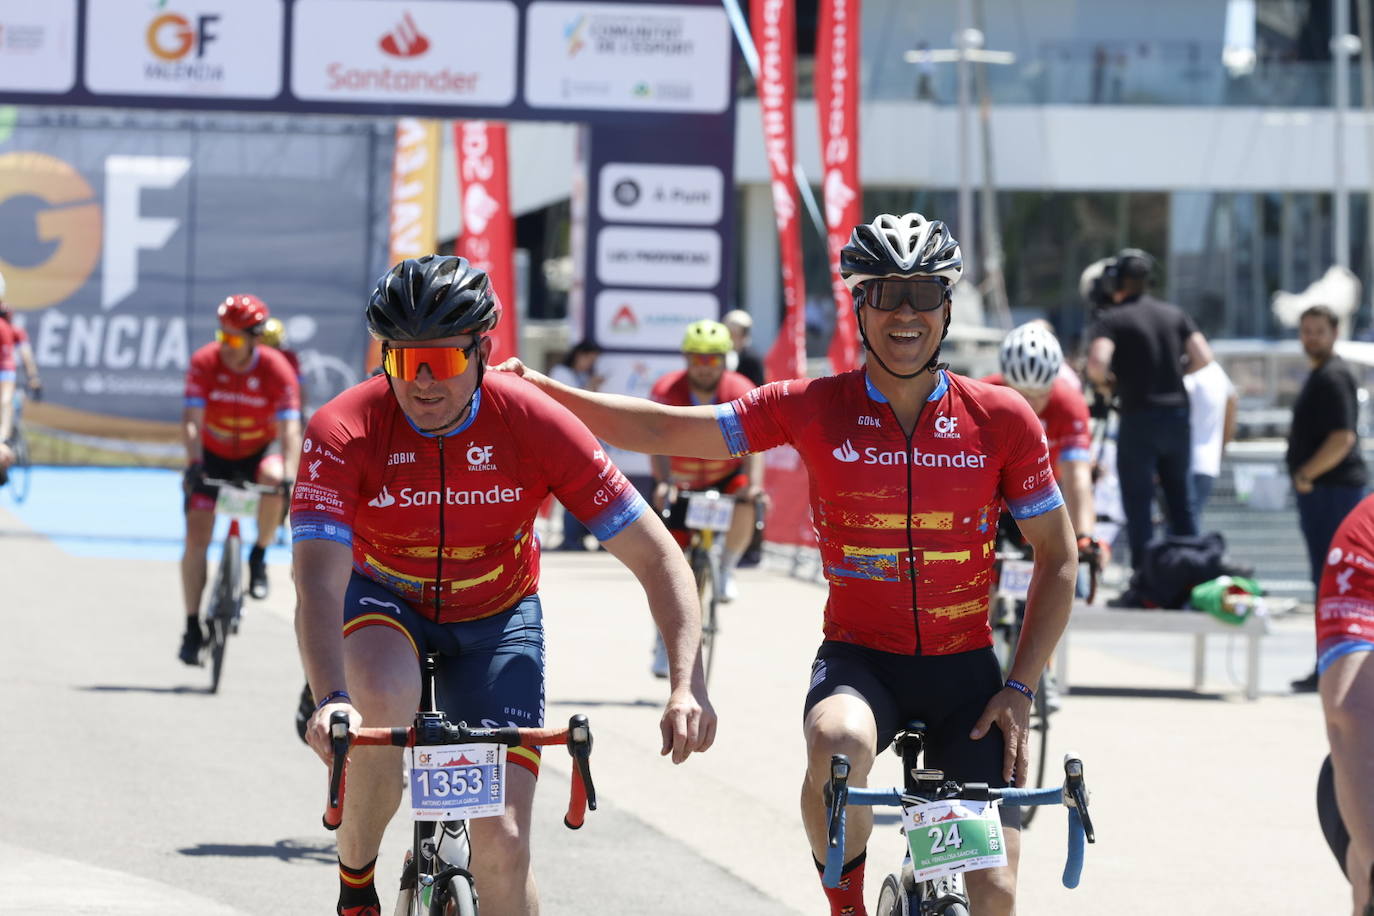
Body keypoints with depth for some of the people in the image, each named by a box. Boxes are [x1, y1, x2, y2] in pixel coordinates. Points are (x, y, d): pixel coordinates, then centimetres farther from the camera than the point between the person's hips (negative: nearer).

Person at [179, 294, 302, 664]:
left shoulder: (277, 370, -21)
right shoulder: (204, 363, -19)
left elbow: (290, 430, -27)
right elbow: (192, 419, -27)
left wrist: (289, 476, -42)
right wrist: (194, 465, -43)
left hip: (256, 454, -1)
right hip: (212, 455, 1)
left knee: (273, 479, -36)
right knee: (197, 535, -11)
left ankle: (259, 556, -10)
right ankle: (193, 627, -3)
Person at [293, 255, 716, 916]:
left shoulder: (535, 425, -24)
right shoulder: (342, 432, -27)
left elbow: (657, 557, -21)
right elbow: (319, 583, -37)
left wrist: (687, 686, -35)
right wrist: (331, 703, -56)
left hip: (497, 619, 1)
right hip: (384, 603, -1)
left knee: (503, 842, -13)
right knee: (383, 694, -37)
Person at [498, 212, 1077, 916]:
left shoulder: (1001, 420, -4)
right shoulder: (814, 409, -4)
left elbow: (1058, 559, 4)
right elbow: (666, 431, -1)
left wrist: (1019, 690, -4)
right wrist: (540, 389, -8)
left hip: (964, 670, 1)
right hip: (860, 657, -1)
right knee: (838, 741, -37)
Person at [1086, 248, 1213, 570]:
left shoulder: (1112, 319, -6)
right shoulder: (1173, 314, 9)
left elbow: (1098, 362, -23)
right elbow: (1203, 357, 2)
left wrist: (1102, 381, -2)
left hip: (1139, 417, -5)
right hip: (1177, 414, 5)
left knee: (1138, 502, 1)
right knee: (1180, 500, 14)